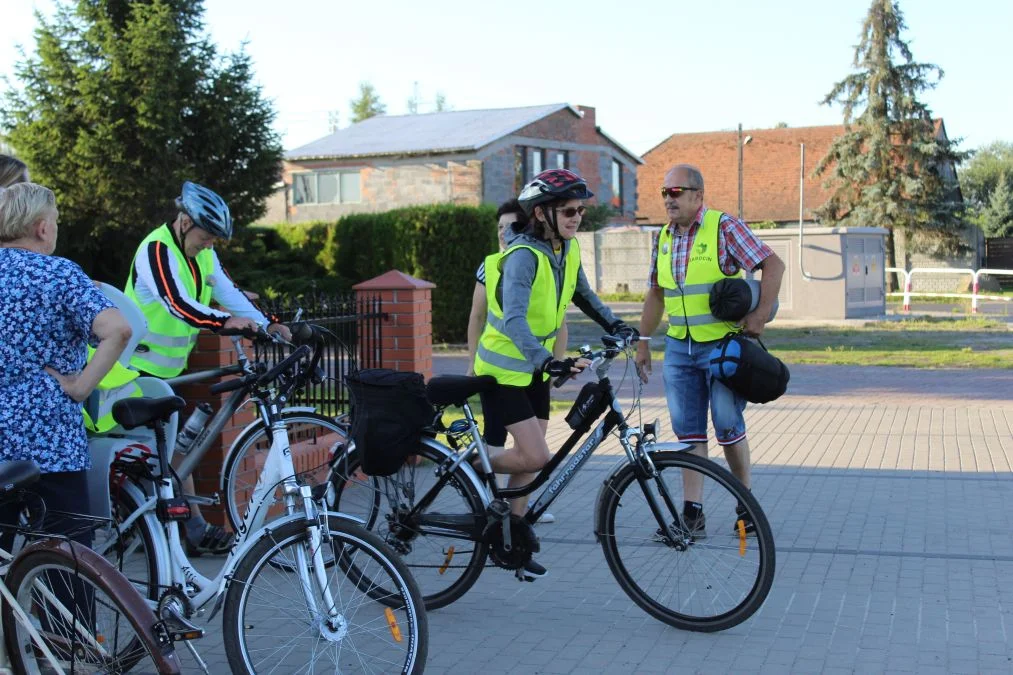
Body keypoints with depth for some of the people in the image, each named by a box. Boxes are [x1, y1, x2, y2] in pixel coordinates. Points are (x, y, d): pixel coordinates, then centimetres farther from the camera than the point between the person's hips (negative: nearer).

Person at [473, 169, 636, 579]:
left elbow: (580, 293, 19)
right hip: (503, 370, -8)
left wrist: (612, 323, 6)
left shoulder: (569, 249, -1)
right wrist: (546, 361, -51)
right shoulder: (524, 256, -26)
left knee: (529, 457, 10)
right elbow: (514, 320, -38)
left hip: (534, 368, 8)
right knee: (536, 457, -15)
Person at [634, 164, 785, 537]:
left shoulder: (725, 227, -9)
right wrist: (642, 343, 15)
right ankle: (692, 514, 7)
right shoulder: (664, 237, 10)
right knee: (688, 432, 4)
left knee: (728, 428, 2)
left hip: (723, 345, -5)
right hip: (679, 348, 5)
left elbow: (773, 264, -13)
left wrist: (760, 316, -19)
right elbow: (656, 294, 17)